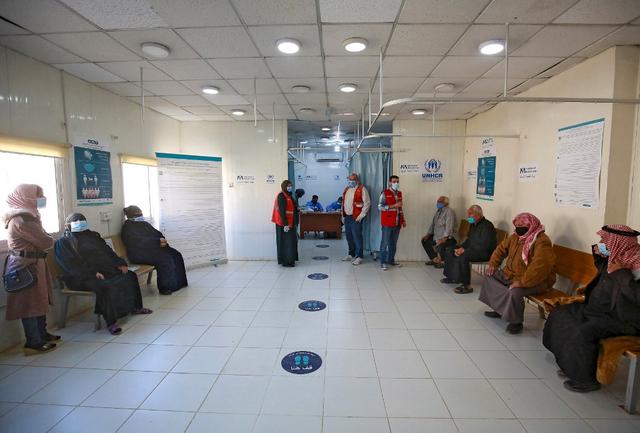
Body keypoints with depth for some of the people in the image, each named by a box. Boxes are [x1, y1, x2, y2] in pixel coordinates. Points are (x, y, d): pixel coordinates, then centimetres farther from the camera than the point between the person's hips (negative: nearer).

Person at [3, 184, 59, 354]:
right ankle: (34, 343, 10)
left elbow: (36, 239, 11)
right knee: (30, 303, 0)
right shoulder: (22, 219, -21)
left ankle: (42, 334, 30)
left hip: (31, 263, 10)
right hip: (26, 265, -10)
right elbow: (45, 242, -20)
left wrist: (44, 238, -9)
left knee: (39, 300, 18)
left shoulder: (25, 216, 11)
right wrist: (50, 239, 1)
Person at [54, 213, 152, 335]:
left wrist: (120, 264, -1)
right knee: (104, 285, -35)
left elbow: (108, 252, 16)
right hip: (82, 277, -7)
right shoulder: (62, 242, 2)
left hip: (104, 269, 7)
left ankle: (136, 307, 10)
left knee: (130, 275, -2)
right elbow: (71, 265, -11)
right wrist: (93, 273, -23)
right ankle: (111, 322, -31)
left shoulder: (93, 236, 20)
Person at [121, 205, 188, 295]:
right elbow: (139, 241, -19)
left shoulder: (144, 224, 18)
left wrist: (162, 240, -11)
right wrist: (158, 241, -19)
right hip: (138, 254, -8)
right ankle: (165, 287, -20)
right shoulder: (127, 228, -6)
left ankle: (178, 282, -4)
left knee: (175, 254, -10)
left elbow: (157, 234, 14)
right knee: (164, 258, -28)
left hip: (151, 248, 8)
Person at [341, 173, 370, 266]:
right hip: (347, 216, 7)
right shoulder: (346, 189, 17)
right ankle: (351, 254, 25)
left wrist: (361, 215, -14)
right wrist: (343, 215, 14)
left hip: (356, 217, -7)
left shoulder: (362, 189, -7)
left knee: (357, 236, -6)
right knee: (349, 236, 13)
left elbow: (367, 203, -11)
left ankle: (359, 256, 2)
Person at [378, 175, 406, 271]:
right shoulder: (385, 193, -4)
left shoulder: (399, 193, 15)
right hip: (387, 223, -6)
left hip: (397, 223, 6)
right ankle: (383, 262, 4)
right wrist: (394, 206, -17)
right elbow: (380, 207, -12)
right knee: (385, 242, -2)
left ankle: (391, 260, 22)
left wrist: (403, 220, 17)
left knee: (394, 243, 11)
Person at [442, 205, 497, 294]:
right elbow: (469, 240, 18)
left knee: (463, 256, -34)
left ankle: (465, 285, -26)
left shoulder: (487, 226, -20)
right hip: (472, 249, 10)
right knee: (449, 250, 6)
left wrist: (464, 250, -26)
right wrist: (461, 248, -3)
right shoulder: (473, 224, 11)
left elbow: (483, 246, -26)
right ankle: (451, 277, 11)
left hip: (485, 253, -10)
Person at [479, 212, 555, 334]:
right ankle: (499, 309, 12)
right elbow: (501, 248, 16)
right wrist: (493, 264, 4)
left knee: (515, 292, -33)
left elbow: (539, 268, -37)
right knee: (489, 276, 5)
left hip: (535, 281, -9)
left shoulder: (541, 242, -25)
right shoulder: (516, 236, 2)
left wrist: (522, 282, -36)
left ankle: (516, 322, -7)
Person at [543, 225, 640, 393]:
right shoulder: (615, 257, 3)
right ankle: (571, 364, 17)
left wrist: (621, 273, -32)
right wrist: (598, 254, 8)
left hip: (620, 319, -10)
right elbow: (602, 269, 27)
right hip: (600, 309, 10)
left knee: (583, 332, -30)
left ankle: (587, 379, -6)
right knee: (559, 313, 8)